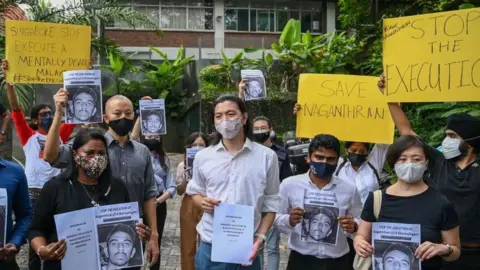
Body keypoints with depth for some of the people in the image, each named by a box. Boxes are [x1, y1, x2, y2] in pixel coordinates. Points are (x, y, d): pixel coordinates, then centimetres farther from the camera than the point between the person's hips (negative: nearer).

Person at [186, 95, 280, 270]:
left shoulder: (267, 156, -3)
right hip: (210, 246, 2)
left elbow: (271, 203, 1)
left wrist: (260, 237, -8)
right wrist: (203, 202, -8)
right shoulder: (203, 156, 2)